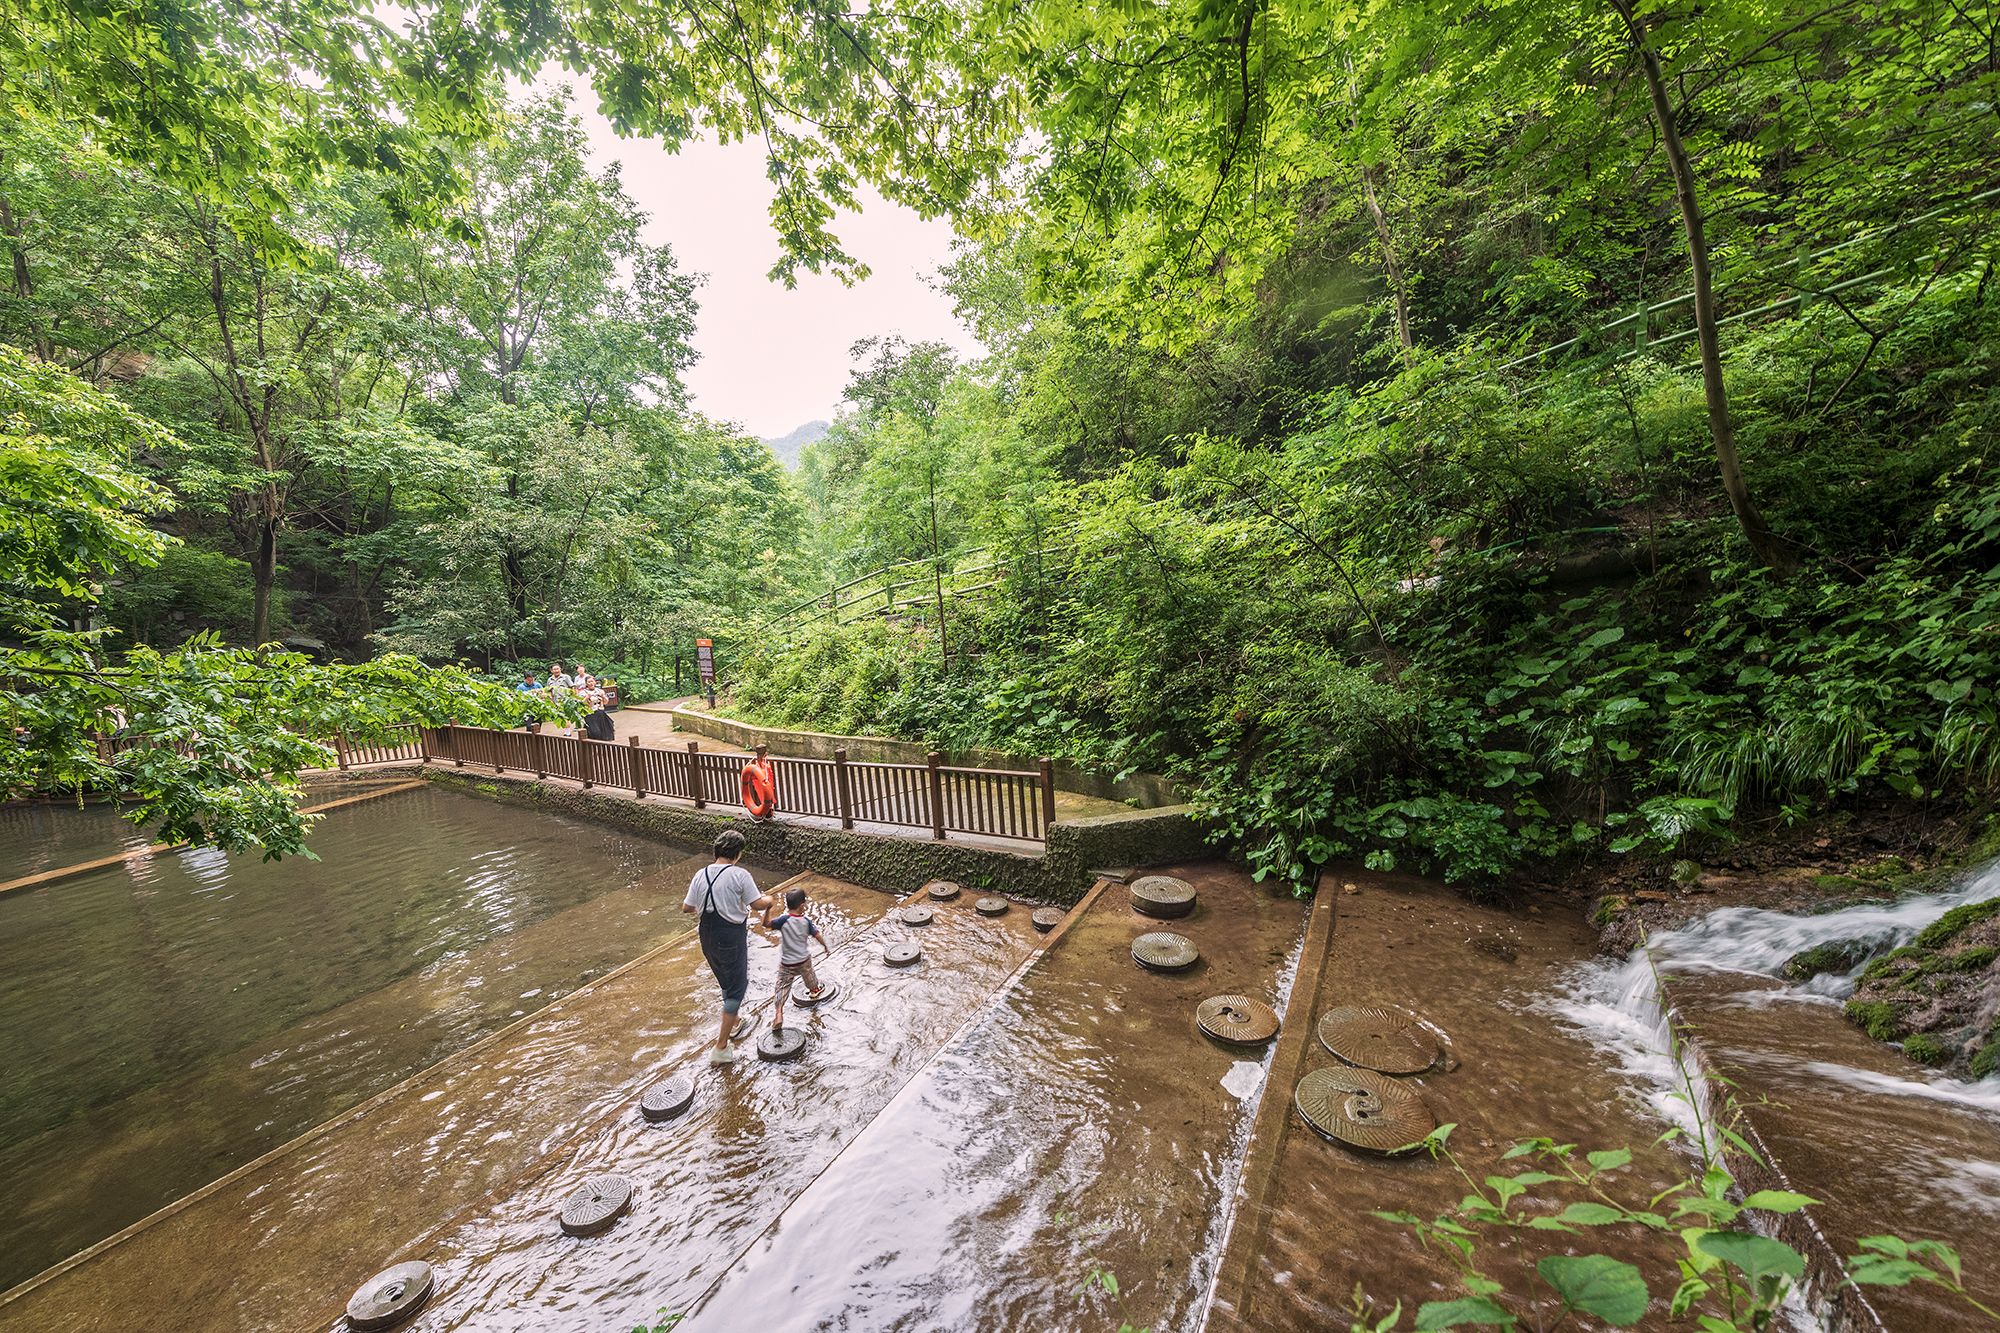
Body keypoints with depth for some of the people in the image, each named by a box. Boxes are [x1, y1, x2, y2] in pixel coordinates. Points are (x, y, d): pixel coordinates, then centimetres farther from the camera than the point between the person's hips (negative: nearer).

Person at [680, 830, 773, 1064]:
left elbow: (686, 907, 4)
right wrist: (769, 901, 4)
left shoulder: (701, 875, -3)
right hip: (732, 937, -6)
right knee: (736, 988, 7)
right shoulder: (739, 875, -19)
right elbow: (758, 905, -17)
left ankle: (732, 1021, 47)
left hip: (708, 937, 6)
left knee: (726, 982, 27)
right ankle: (721, 1047, 8)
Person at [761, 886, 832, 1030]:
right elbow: (817, 935, -5)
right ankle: (814, 991, 54)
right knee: (809, 976, 29)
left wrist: (768, 909, -32)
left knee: (783, 986, 6)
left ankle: (778, 1014, -5)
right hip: (804, 960, 2)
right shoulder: (806, 921, -14)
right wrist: (826, 948, 9)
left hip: (786, 963, -2)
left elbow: (766, 924, -25)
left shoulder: (784, 919, -23)